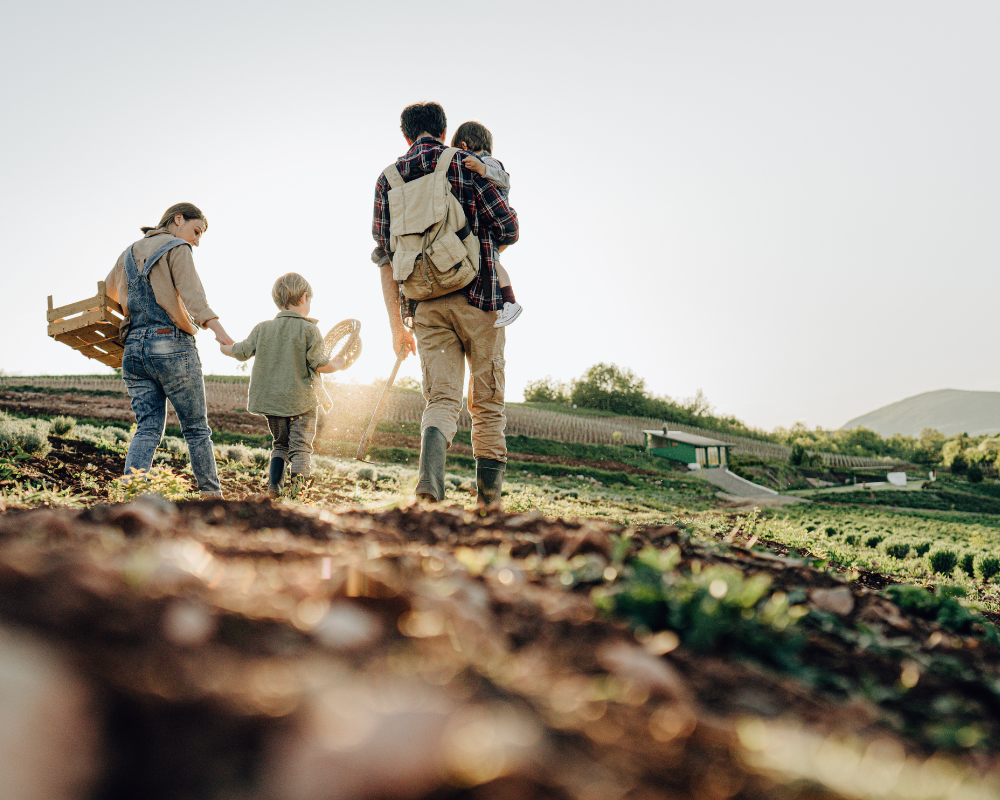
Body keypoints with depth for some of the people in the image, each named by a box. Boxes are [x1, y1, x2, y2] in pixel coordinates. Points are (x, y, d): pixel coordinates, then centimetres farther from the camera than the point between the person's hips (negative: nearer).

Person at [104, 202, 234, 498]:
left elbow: (108, 288, 37)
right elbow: (192, 295, -20)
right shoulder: (177, 249, -3)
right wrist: (216, 328, -33)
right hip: (172, 346, -6)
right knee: (197, 429, 5)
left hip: (134, 347, 6)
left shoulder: (129, 252, 19)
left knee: (147, 428, 3)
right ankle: (212, 495, 11)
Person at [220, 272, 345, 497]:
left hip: (271, 399, 4)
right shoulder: (309, 329, -7)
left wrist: (223, 347, 28)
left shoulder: (263, 328, 4)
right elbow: (318, 363, -11)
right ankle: (299, 482, -16)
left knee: (280, 444, 19)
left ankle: (274, 484, 9)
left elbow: (242, 351, 7)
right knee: (301, 445, 0)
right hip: (301, 401, -4)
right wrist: (336, 365, 9)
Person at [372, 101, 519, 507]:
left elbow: (385, 256, 11)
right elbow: (508, 229, -2)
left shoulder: (388, 179, 12)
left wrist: (396, 325, 14)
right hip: (478, 297, -2)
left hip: (426, 304, 2)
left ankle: (429, 485, -26)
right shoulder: (467, 165, 3)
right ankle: (489, 504, 10)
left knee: (441, 401, 1)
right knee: (487, 406, 7)